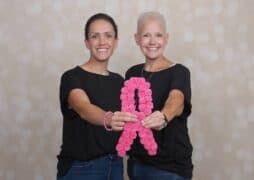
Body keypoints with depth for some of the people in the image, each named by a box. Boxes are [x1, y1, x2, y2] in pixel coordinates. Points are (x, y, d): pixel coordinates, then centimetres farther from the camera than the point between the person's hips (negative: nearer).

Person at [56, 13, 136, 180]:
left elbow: (126, 119, 9)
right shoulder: (72, 78, -12)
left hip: (115, 164, 5)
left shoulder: (119, 80, 5)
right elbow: (84, 109, -30)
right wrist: (108, 119, -48)